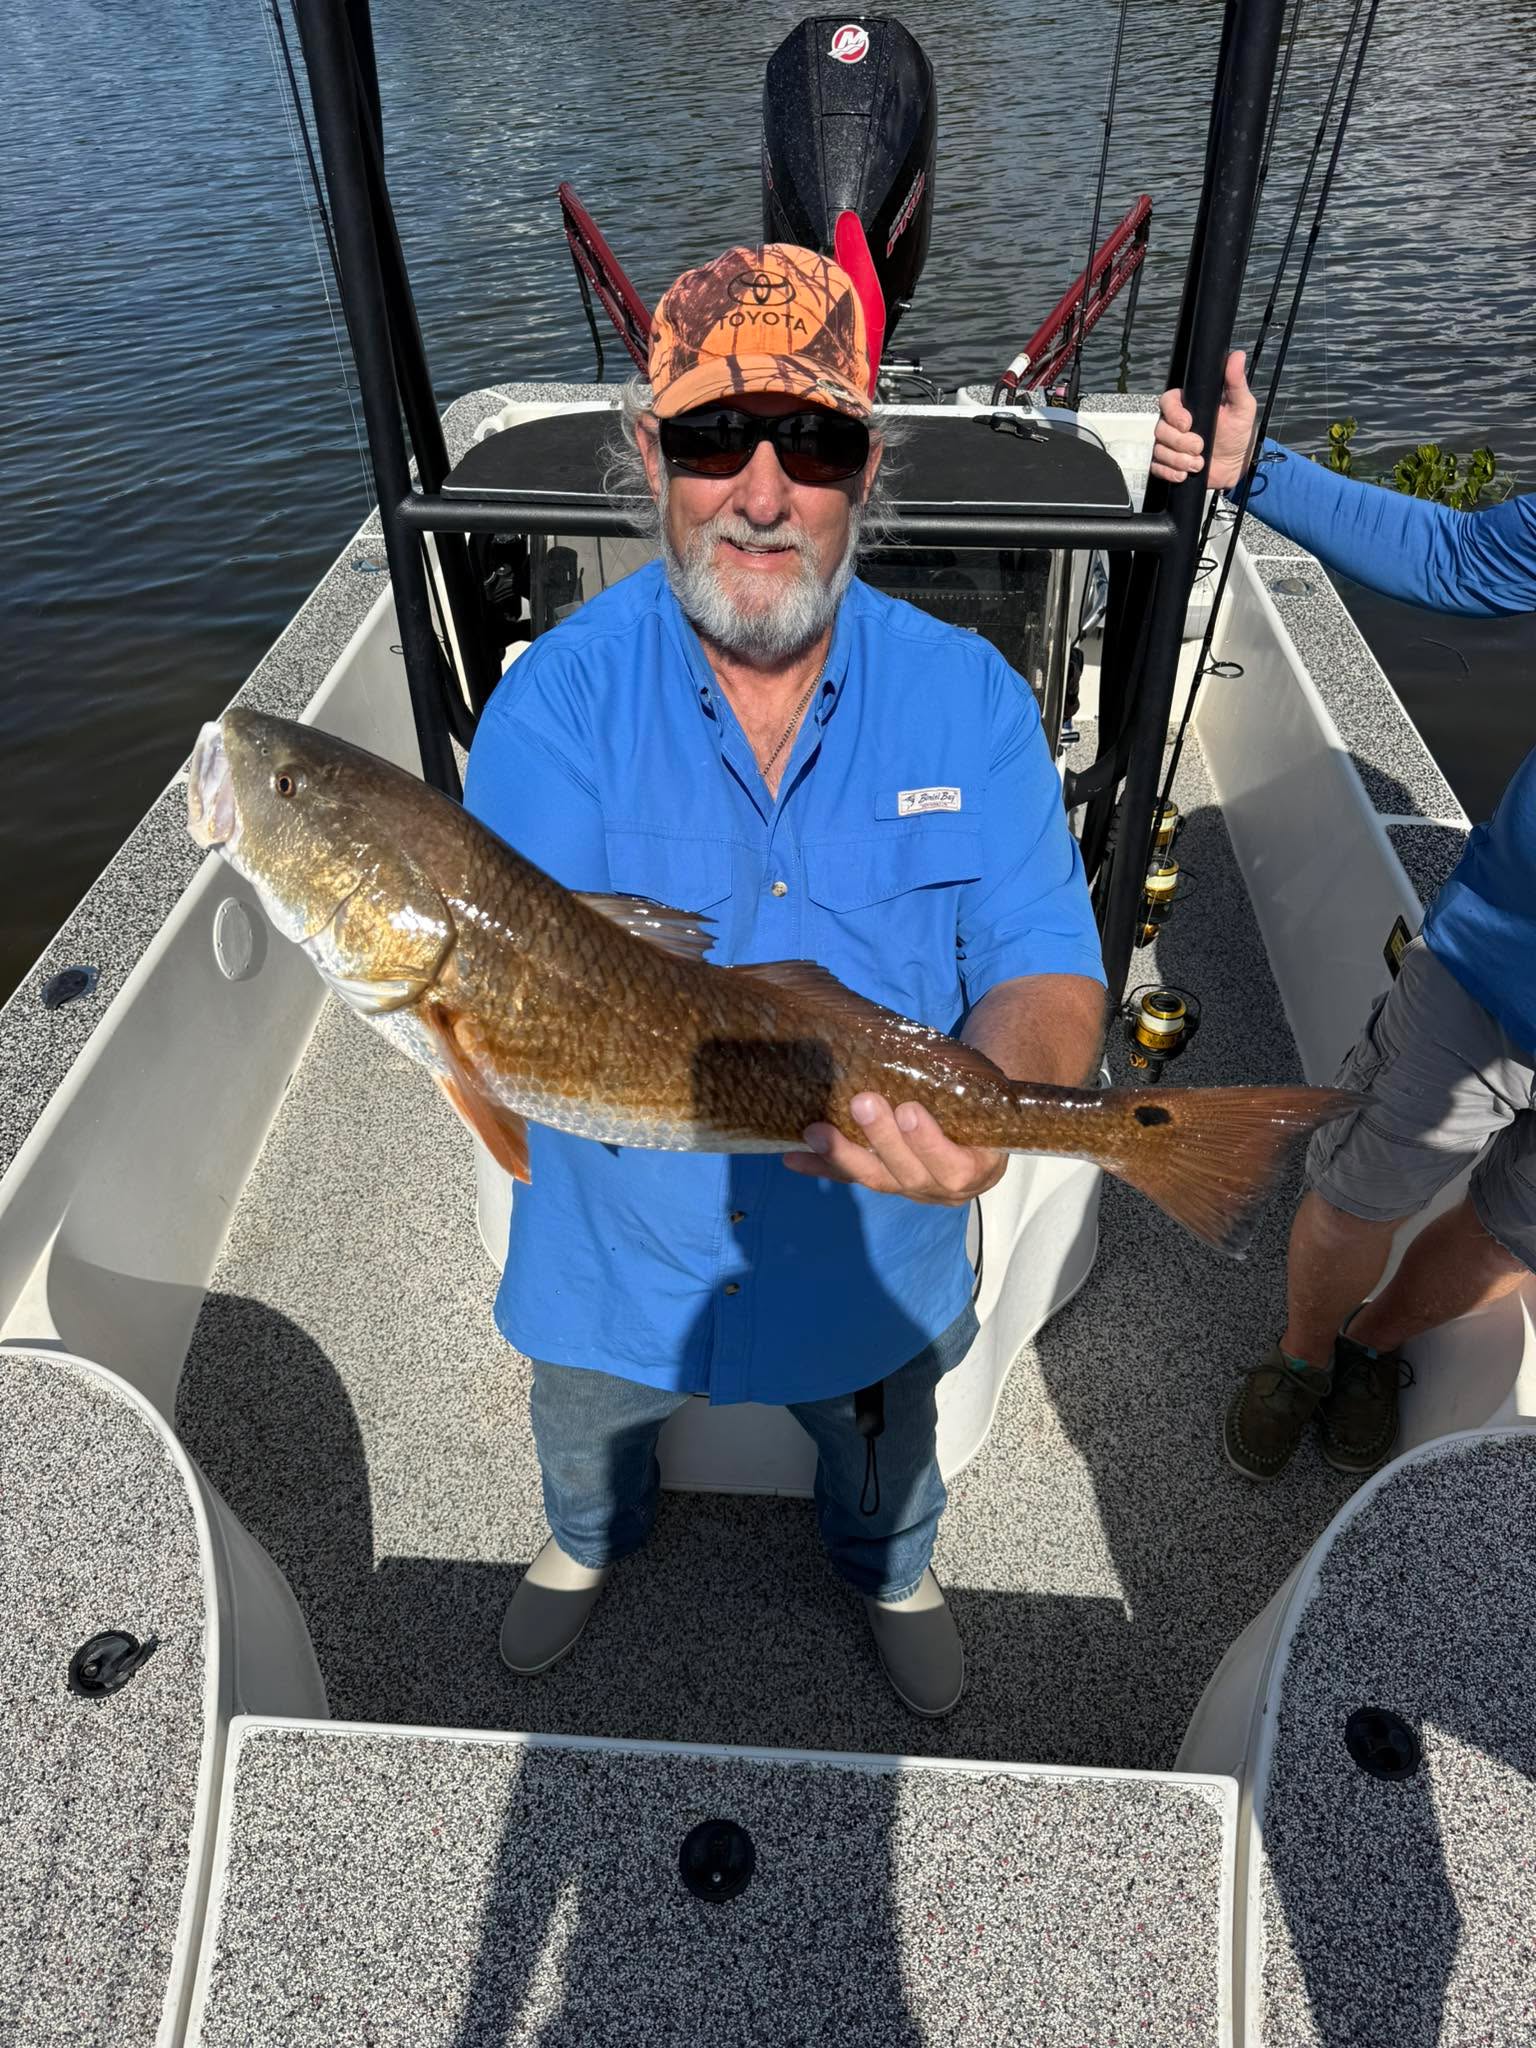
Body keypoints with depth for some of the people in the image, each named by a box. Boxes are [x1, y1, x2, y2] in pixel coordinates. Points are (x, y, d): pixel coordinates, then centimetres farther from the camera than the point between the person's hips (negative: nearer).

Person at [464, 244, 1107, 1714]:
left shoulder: (969, 697, -16)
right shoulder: (559, 695, -20)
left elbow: (1047, 976, -19)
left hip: (876, 1256, 1)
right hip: (618, 1248, 0)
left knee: (883, 1457, 32)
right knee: (588, 1432, 33)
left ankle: (888, 1567, 70)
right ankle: (592, 1538, 72)